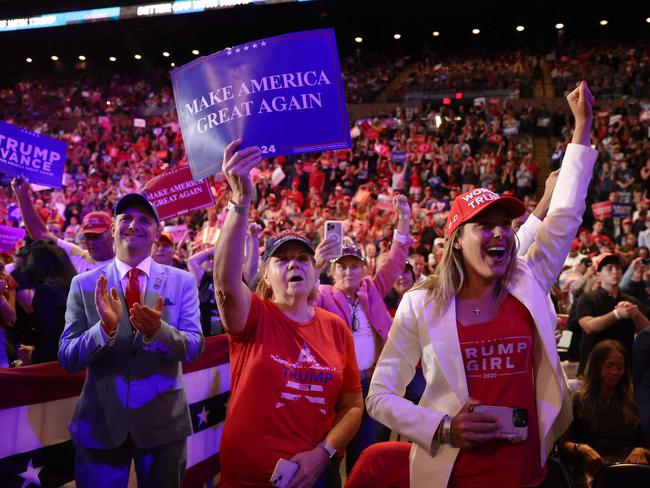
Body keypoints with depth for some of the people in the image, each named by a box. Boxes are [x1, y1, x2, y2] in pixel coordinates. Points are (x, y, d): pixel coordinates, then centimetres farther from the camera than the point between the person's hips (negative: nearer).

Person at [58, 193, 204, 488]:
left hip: (163, 420, 1)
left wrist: (158, 330, -29)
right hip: (100, 421, 0)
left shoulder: (182, 282, -2)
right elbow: (67, 358, -7)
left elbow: (194, 348, -9)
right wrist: (105, 327, -26)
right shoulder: (84, 284, -2)